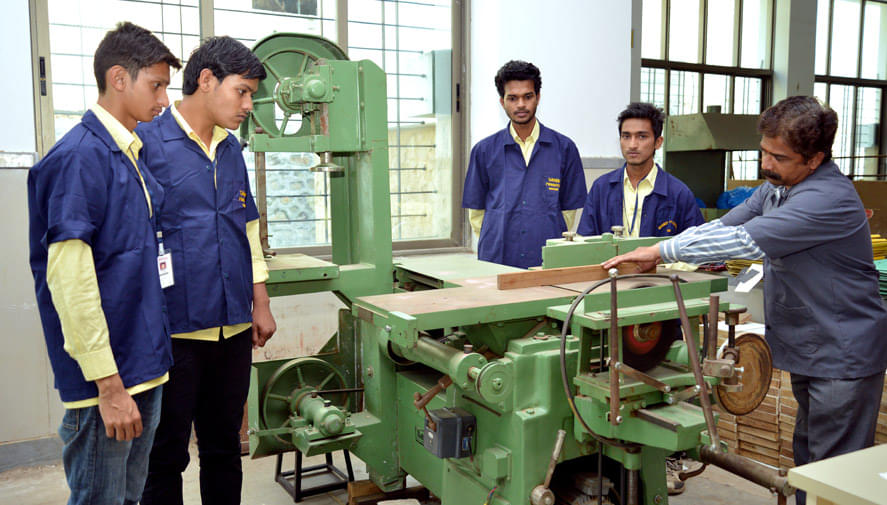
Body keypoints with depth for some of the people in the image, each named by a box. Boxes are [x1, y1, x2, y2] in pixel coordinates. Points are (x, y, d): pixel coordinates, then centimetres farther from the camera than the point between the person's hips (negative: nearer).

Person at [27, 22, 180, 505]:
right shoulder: (81, 156, -15)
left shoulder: (129, 154, 12)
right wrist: (109, 385, -20)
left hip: (143, 365, 9)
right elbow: (69, 280, -21)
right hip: (105, 376, -9)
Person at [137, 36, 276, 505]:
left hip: (234, 327, 6)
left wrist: (260, 304, 15)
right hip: (174, 330, -6)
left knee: (224, 448, 17)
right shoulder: (147, 142, -8)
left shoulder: (231, 149, 12)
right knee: (166, 455, 9)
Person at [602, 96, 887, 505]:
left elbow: (745, 241, -31)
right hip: (808, 350, 9)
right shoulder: (777, 186, 6)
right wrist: (651, 253, -5)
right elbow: (725, 225, 7)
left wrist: (662, 251, -25)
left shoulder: (829, 199, -25)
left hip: (843, 356, -9)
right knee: (806, 457, 20)